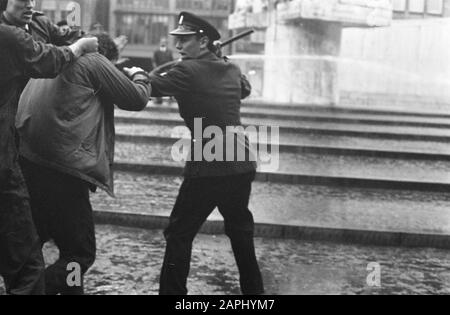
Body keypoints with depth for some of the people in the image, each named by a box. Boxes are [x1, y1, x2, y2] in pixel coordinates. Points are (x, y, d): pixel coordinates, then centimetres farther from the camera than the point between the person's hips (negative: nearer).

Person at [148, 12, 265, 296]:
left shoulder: (189, 71, -12)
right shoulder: (231, 69, 10)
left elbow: (152, 88, -11)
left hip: (208, 168, -7)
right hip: (242, 164, 7)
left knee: (179, 234, 1)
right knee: (240, 229, 23)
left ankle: (173, 292, -1)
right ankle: (254, 289, 32)